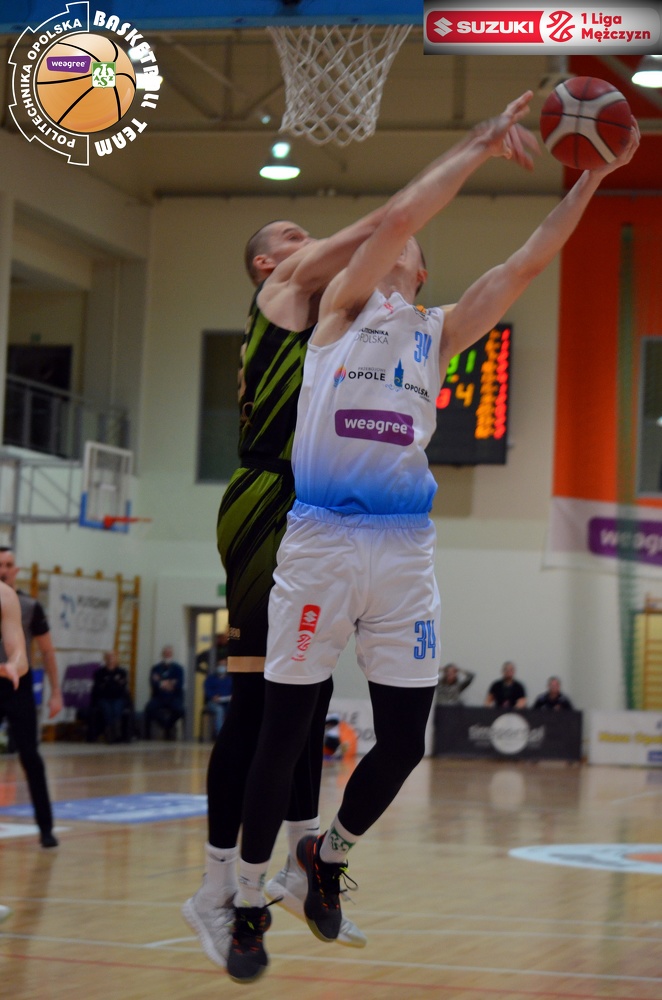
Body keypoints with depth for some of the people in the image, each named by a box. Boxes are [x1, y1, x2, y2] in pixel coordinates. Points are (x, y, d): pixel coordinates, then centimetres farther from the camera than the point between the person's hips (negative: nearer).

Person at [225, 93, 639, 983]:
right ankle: (251, 903, 13)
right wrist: (482, 145, -5)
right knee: (283, 732, 0)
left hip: (405, 547, 4)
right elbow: (399, 215, -7)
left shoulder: (440, 331, 18)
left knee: (405, 741, 2)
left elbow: (528, 261, 11)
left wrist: (592, 177, 5)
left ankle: (329, 856, 29)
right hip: (320, 538, -4)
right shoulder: (344, 305, 8)